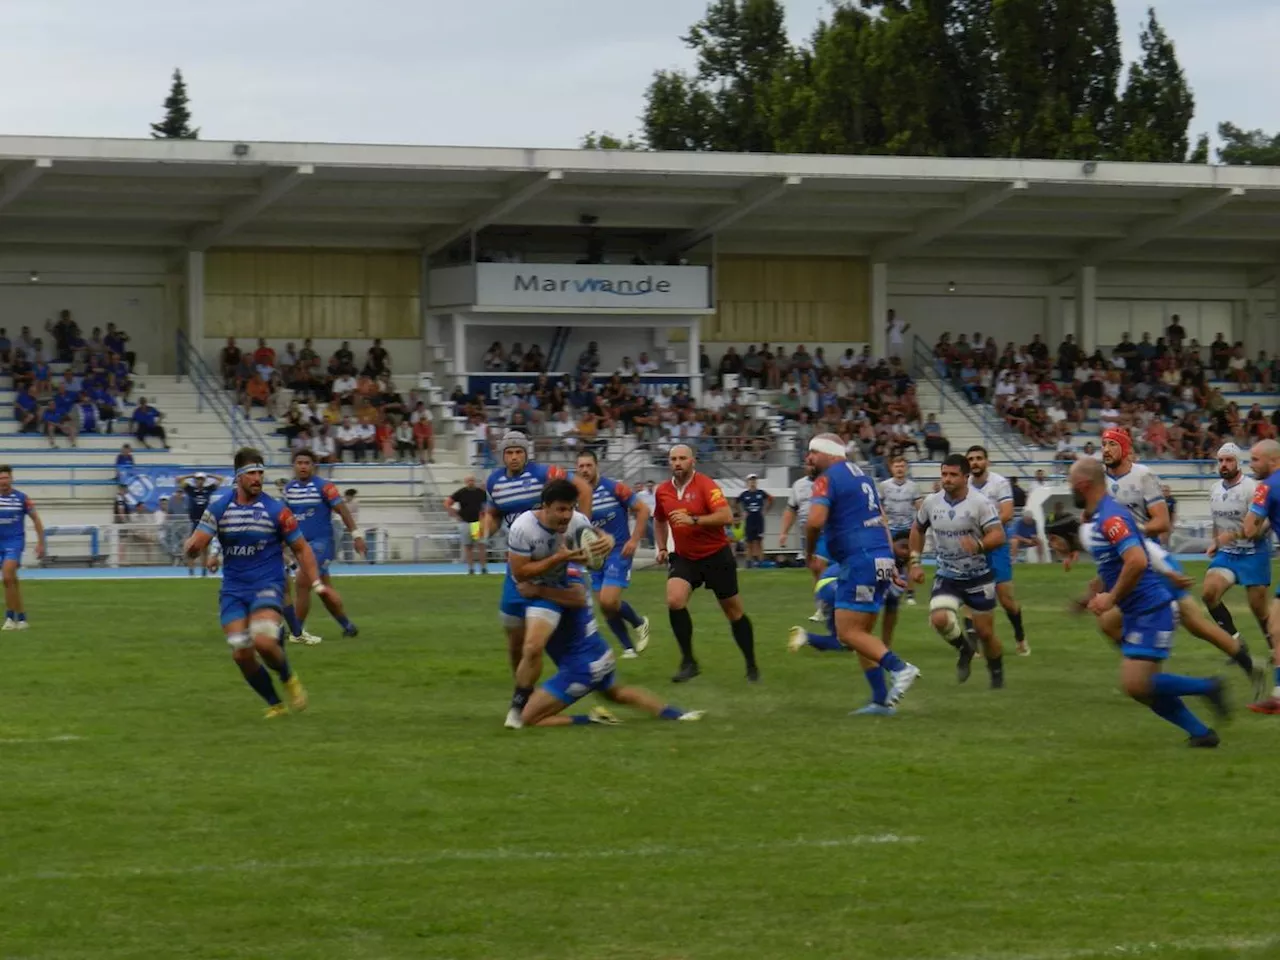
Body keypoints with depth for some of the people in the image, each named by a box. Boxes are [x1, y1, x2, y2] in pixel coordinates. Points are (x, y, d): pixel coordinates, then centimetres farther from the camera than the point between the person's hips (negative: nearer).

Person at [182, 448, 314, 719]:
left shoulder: (276, 510, -4)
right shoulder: (218, 509, 1)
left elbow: (301, 549, 4)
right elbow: (193, 545, -3)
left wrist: (317, 584, -5)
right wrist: (193, 546, -29)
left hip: (267, 586, -3)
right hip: (233, 591, 3)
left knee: (263, 641, -26)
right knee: (241, 653, -6)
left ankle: (289, 679, 5)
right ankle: (275, 705, 15)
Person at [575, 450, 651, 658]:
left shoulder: (614, 488, -12)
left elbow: (642, 509, -8)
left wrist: (634, 540, -14)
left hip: (618, 553, -5)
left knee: (608, 602, -18)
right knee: (605, 606, 3)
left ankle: (640, 623, 11)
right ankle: (629, 647, 18)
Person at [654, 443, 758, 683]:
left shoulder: (705, 485, -15)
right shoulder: (662, 491, 2)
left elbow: (727, 516, -28)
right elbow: (659, 521, 22)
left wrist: (693, 520, -35)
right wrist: (662, 548, 11)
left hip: (716, 556, -4)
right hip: (684, 557, 4)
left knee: (734, 611, 5)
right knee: (674, 600, -21)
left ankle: (751, 666, 21)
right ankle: (688, 662, -10)